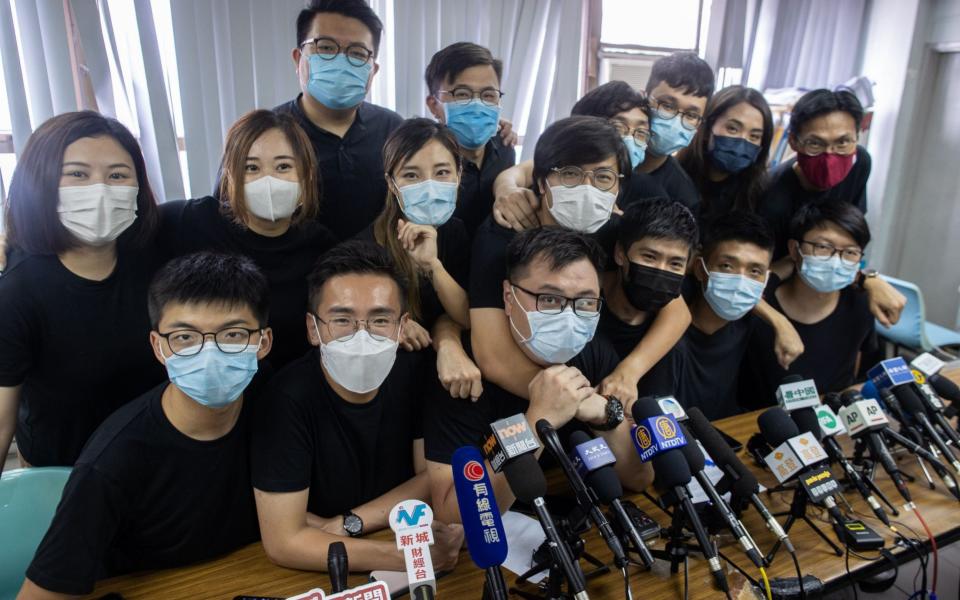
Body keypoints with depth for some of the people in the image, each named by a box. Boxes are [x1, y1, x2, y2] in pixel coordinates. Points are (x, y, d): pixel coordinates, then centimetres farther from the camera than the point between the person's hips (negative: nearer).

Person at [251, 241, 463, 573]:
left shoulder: (414, 371, -9)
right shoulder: (288, 397, -22)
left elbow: (434, 478, -3)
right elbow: (283, 542, -22)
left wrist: (347, 524, -14)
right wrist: (408, 557, -26)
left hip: (399, 537, 5)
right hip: (314, 571, -5)